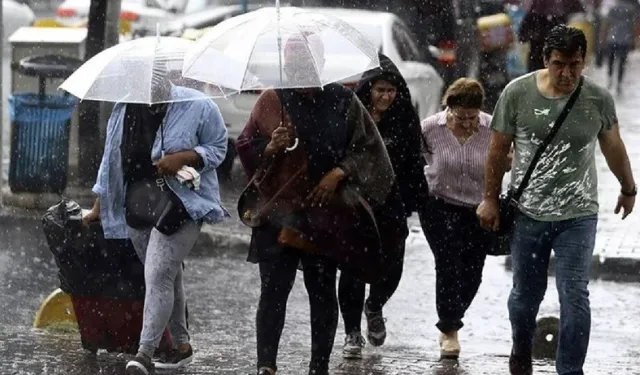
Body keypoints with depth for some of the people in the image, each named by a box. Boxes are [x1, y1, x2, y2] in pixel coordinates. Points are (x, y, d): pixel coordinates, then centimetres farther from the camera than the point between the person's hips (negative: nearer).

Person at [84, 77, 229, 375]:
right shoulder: (124, 110, 8)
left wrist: (184, 157, -18)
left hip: (180, 208, -5)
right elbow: (112, 158, 16)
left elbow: (218, 148, 0)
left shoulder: (197, 107, -7)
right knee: (168, 278, 14)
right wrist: (100, 205, 18)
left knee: (158, 277, -15)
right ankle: (182, 347, 26)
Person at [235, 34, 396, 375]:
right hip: (279, 212, 0)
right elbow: (246, 149, 9)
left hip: (326, 212, 1)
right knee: (273, 289, -7)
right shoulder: (271, 101, 6)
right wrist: (271, 148, -11)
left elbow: (367, 148, 6)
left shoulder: (342, 101, 5)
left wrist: (339, 173, -9)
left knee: (322, 290, 6)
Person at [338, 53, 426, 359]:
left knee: (391, 267, 3)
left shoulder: (404, 120, 2)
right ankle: (352, 332, 15)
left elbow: (414, 164, 6)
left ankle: (374, 308, 35)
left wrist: (413, 201, -1)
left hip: (391, 208, 2)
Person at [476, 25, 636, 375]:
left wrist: (628, 189, 24)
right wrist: (490, 199, 3)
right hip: (528, 213, 1)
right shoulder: (518, 93, -9)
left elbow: (613, 148, 11)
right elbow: (498, 149, 1)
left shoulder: (598, 99, -6)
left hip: (578, 215, -1)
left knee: (575, 297, -9)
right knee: (526, 293, 13)